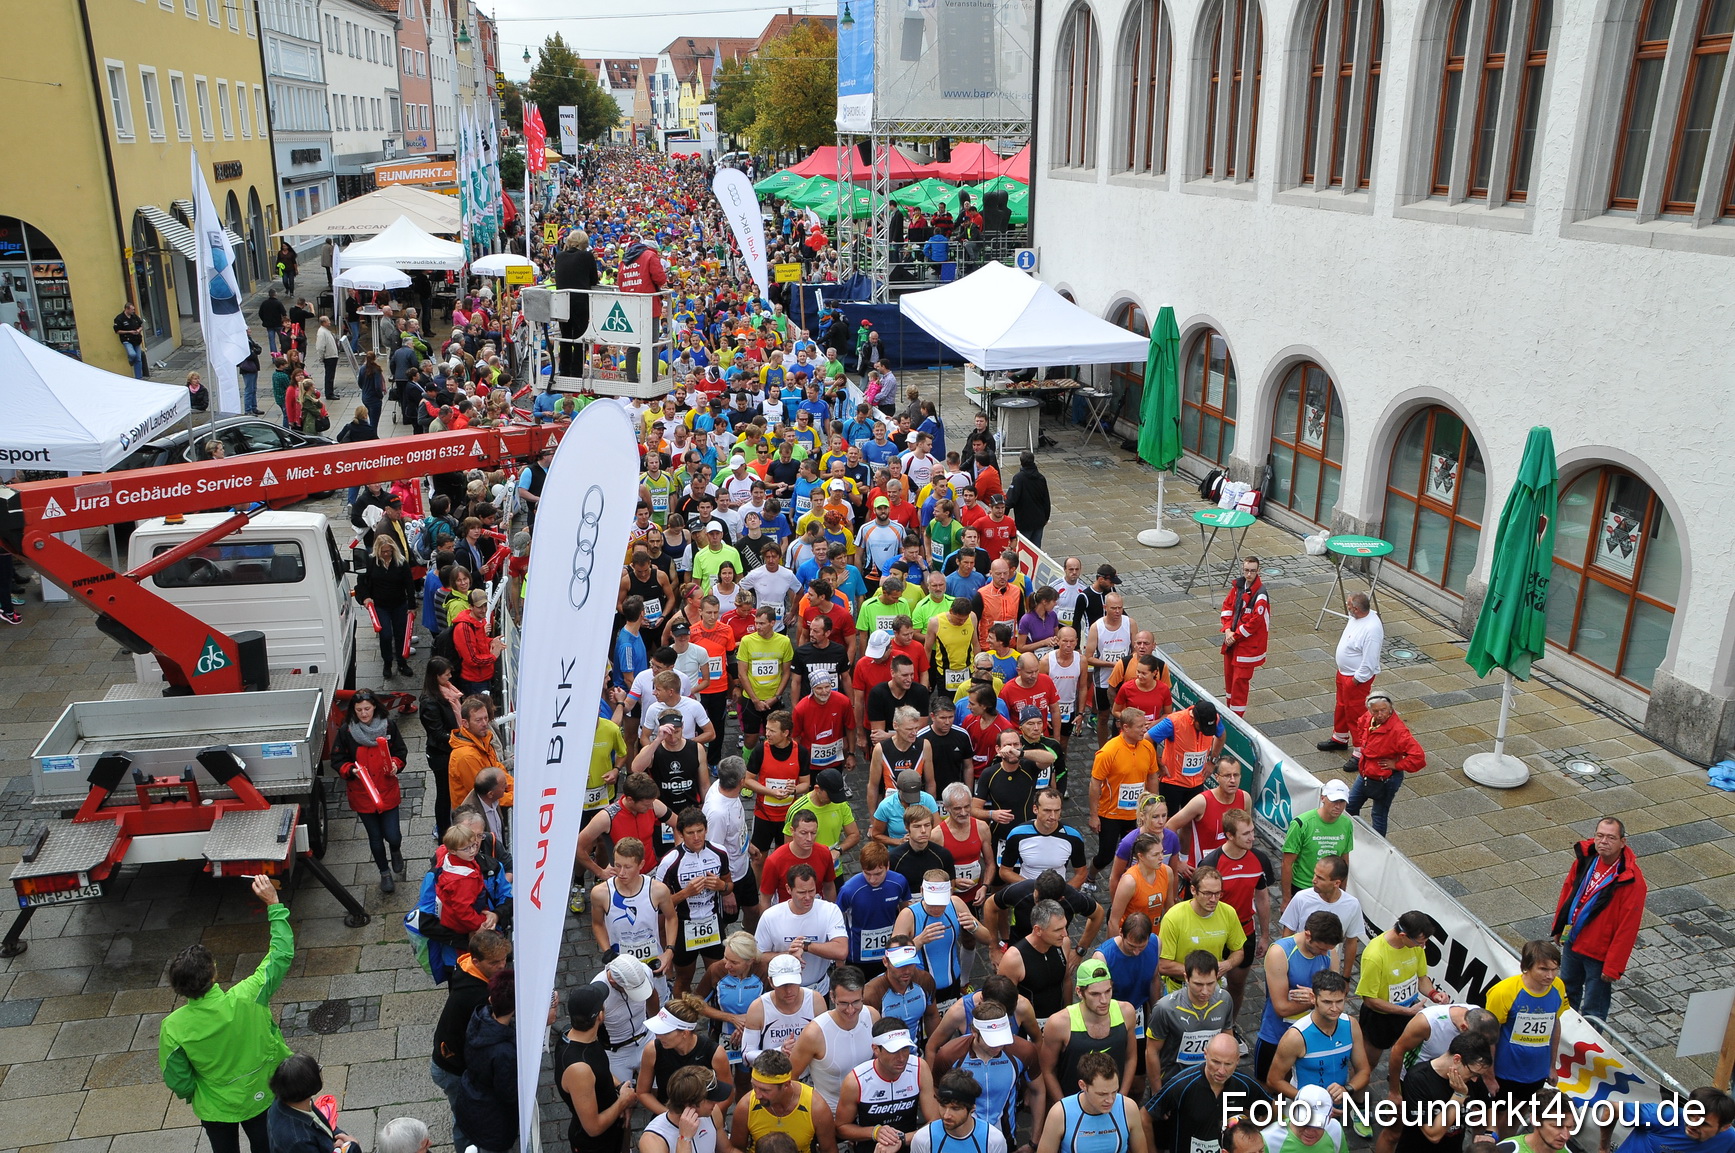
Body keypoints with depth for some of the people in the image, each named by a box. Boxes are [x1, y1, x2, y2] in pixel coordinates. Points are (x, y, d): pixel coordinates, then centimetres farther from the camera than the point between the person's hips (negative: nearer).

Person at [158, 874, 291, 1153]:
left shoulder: (173, 1028, -28)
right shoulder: (246, 998, -32)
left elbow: (178, 1082, -15)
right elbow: (282, 953, -20)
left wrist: (192, 1095, 8)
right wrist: (274, 904, -15)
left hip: (215, 1109, 1)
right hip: (261, 1097, 0)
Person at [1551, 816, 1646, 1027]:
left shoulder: (1631, 880, -25)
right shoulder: (1585, 858, -7)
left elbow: (1627, 928, -21)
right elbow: (1568, 889, 9)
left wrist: (1613, 967, -18)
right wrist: (1558, 926, 15)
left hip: (1600, 954, -6)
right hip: (1572, 941, 7)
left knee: (1593, 1010, 8)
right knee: (1567, 992, 27)